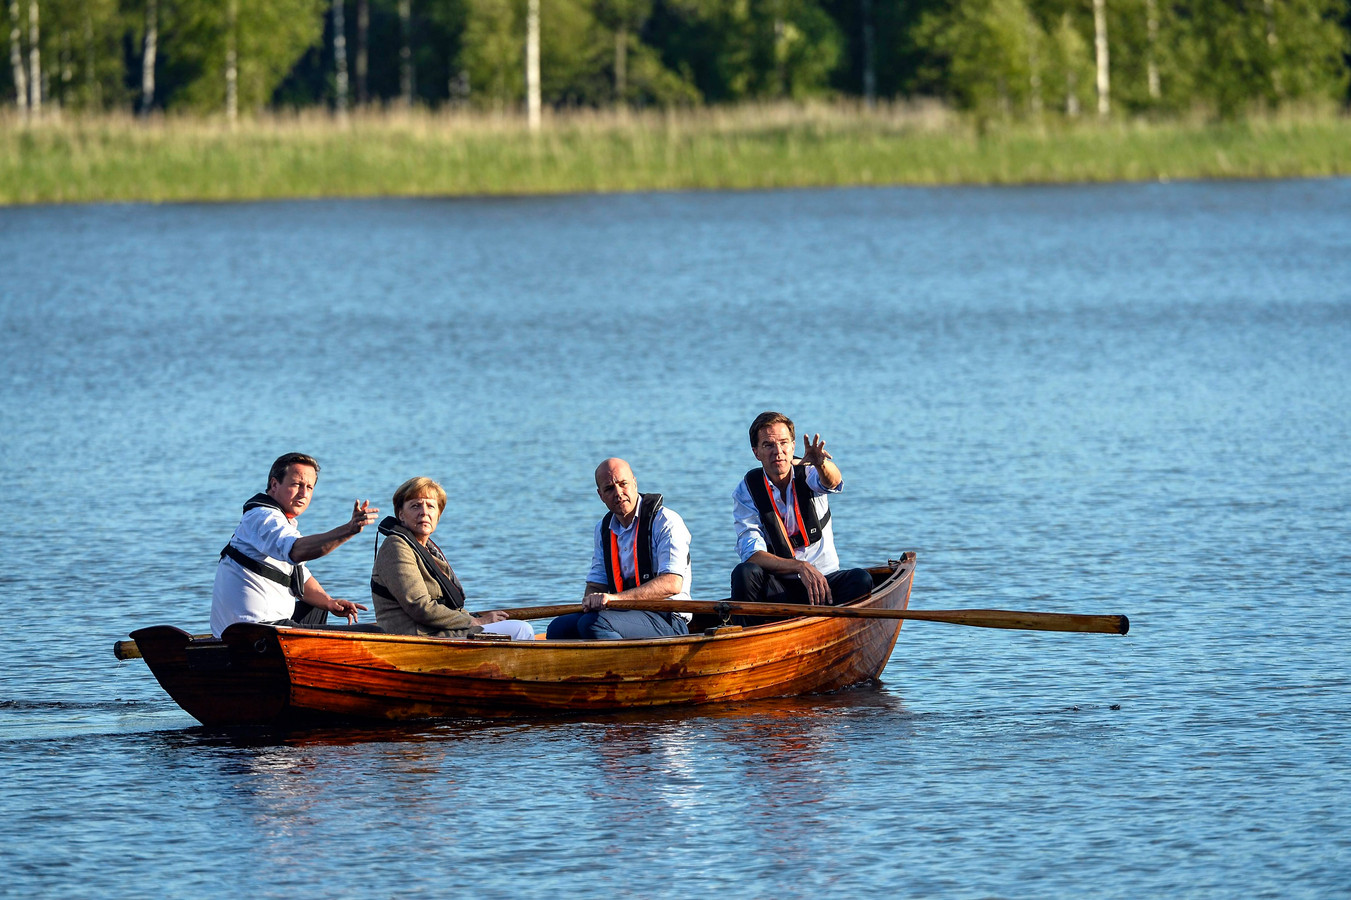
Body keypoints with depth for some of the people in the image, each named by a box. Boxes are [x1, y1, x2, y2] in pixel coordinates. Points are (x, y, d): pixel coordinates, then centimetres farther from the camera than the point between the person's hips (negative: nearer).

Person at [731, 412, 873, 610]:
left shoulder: (808, 474, 0)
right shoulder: (746, 492, -3)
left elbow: (832, 481, -26)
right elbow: (752, 554, -14)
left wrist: (821, 464, -51)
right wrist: (801, 567, -28)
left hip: (823, 581, 1)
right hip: (778, 590, -1)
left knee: (861, 580, -28)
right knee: (745, 573, -31)